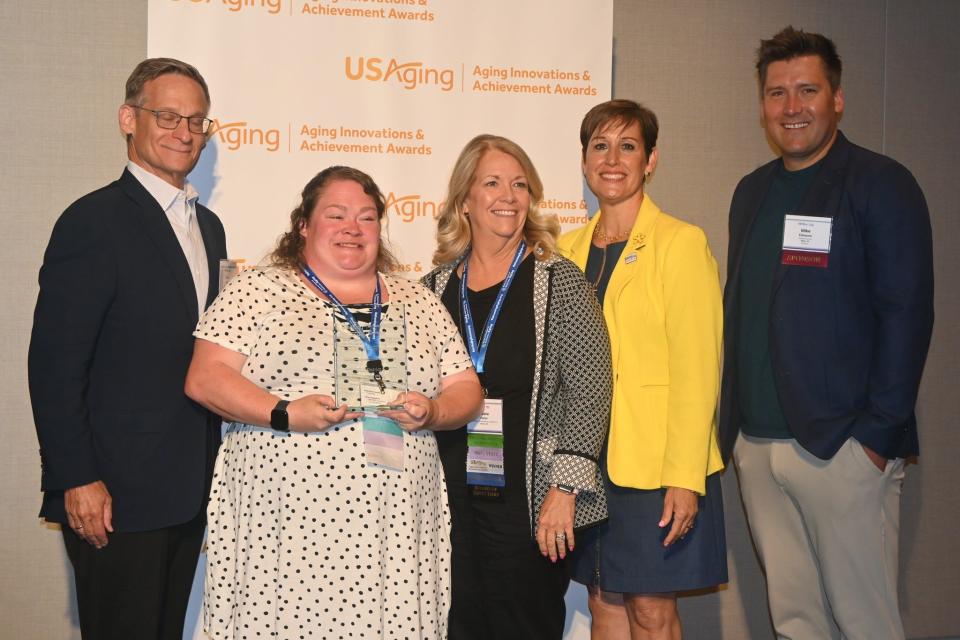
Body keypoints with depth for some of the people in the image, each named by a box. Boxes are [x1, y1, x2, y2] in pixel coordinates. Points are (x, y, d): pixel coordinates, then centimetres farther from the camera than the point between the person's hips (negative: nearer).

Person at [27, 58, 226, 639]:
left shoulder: (208, 225, 13)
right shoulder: (94, 221, -11)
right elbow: (54, 364, -14)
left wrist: (211, 470, 13)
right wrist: (77, 480, -17)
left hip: (189, 489, 7)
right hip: (116, 492, -7)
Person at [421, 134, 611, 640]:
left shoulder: (558, 281, -4)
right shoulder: (436, 286, 8)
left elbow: (590, 388, -9)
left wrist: (565, 487, -13)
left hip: (527, 502, -3)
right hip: (448, 500, 3)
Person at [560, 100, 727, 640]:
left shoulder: (681, 243, -6)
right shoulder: (570, 249, 11)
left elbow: (697, 371, -11)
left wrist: (684, 478, -16)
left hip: (657, 464, -5)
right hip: (587, 459, 5)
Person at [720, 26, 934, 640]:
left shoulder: (881, 184, -5)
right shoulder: (752, 192, 14)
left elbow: (906, 314, -10)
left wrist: (878, 434, -15)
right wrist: (733, 424, 12)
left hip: (842, 446, -6)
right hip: (756, 445, 6)